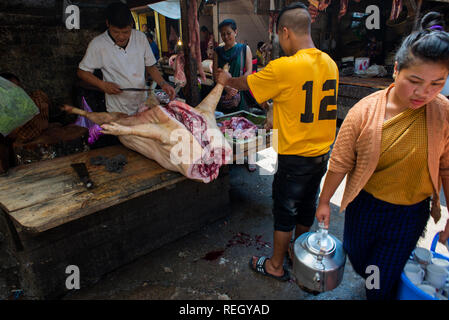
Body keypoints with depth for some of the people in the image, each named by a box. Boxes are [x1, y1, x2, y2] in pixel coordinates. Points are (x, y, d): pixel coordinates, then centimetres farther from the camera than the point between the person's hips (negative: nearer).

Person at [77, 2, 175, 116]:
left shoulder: (141, 37, -4)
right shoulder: (97, 44, -11)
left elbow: (150, 66, 5)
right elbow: (82, 72, -1)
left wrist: (163, 84, -11)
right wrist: (102, 85, -16)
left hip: (142, 105, 3)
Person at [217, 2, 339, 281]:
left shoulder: (284, 68, -21)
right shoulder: (330, 63, 1)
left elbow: (247, 83, -6)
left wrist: (227, 80, 16)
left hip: (295, 158, -7)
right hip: (322, 154, 7)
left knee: (285, 212, 10)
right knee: (307, 207, 22)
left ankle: (276, 266, 29)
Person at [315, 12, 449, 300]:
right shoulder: (364, 111, -19)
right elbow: (340, 163, -11)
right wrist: (324, 202, -3)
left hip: (410, 212, 0)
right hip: (364, 205, 0)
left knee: (382, 282, 13)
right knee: (359, 262, 24)